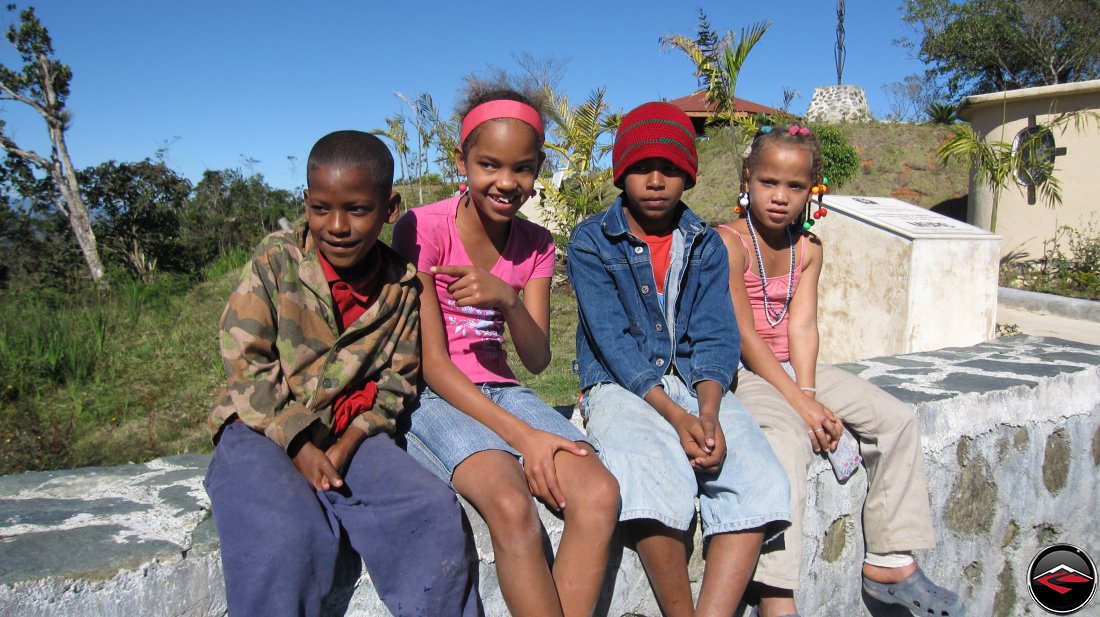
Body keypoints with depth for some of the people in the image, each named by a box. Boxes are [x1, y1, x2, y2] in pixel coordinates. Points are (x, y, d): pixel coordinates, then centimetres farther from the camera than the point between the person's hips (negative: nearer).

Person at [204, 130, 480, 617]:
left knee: (435, 512, -18)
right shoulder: (276, 259, -6)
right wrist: (299, 447, -15)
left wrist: (345, 446, -12)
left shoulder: (400, 287, 1)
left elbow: (396, 381, 4)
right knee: (287, 534, -31)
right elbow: (246, 363, -8)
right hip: (262, 428, -2)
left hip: (348, 434, 3)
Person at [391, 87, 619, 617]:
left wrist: (509, 301, -22)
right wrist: (518, 435, -19)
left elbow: (537, 361, 0)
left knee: (599, 495, -23)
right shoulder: (423, 229, -9)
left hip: (502, 392, 5)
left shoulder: (536, 244, 6)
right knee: (512, 506, -34)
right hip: (434, 397, -4)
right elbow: (432, 364, -12)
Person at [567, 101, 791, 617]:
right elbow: (612, 340, -10)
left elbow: (716, 338, 2)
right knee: (654, 482, -33)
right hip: (620, 386, -3)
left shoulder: (705, 245, 11)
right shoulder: (591, 241, 0)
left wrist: (708, 411, -19)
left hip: (696, 385, 4)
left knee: (759, 481, -23)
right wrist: (675, 416, -21)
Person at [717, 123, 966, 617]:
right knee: (786, 434, -35)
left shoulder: (807, 249, 8)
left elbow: (802, 326, -3)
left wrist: (808, 393, -18)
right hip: (741, 369, -7)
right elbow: (743, 335, -18)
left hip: (791, 366, 7)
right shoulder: (728, 242, -13)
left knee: (895, 418, -3)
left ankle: (890, 563, 5)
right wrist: (798, 402, -22)